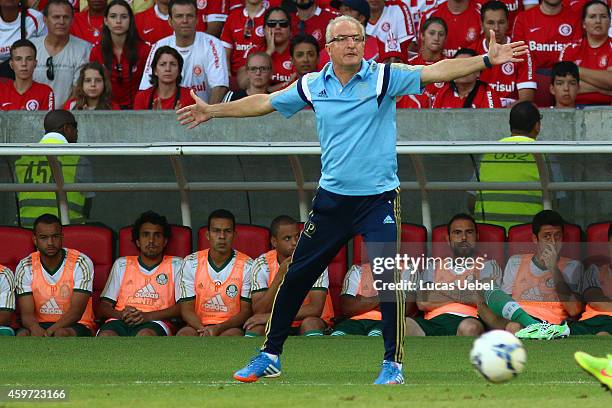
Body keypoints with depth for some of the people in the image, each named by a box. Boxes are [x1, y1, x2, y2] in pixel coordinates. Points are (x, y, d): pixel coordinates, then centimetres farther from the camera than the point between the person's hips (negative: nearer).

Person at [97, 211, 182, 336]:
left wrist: (147, 316, -12)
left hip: (155, 323, -2)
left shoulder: (175, 265, 17)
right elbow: (103, 307, 18)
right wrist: (122, 315, -7)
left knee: (145, 335, -41)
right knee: (105, 336, -36)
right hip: (120, 322, 2)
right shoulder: (121, 264, 24)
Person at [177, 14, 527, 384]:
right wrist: (214, 111, 22)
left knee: (388, 278, -13)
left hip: (378, 197, -3)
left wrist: (487, 60, -25)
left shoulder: (384, 77, -6)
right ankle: (270, 357, 20)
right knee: (297, 276, 7)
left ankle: (393, 364, 0)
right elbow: (264, 103, 16)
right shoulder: (312, 86, 3)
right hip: (332, 197, 3)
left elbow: (436, 72, -15)